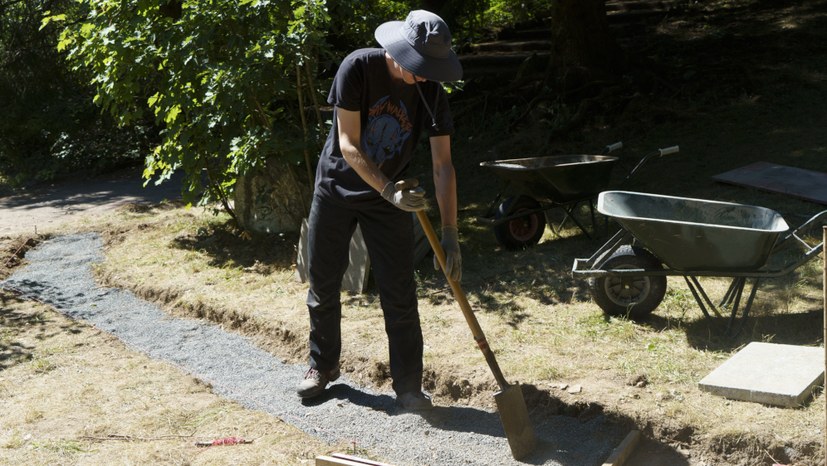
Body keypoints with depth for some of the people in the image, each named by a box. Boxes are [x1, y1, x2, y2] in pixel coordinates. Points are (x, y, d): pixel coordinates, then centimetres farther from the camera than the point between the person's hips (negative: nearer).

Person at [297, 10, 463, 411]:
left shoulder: (432, 93, -16)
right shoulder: (358, 68, -22)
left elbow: (442, 165, -18)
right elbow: (348, 144, -23)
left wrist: (449, 234, -25)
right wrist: (390, 191, -35)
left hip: (389, 198, 1)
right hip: (336, 190, 0)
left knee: (400, 295, -4)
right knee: (322, 286, 10)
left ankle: (408, 385, 7)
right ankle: (323, 365, 31)